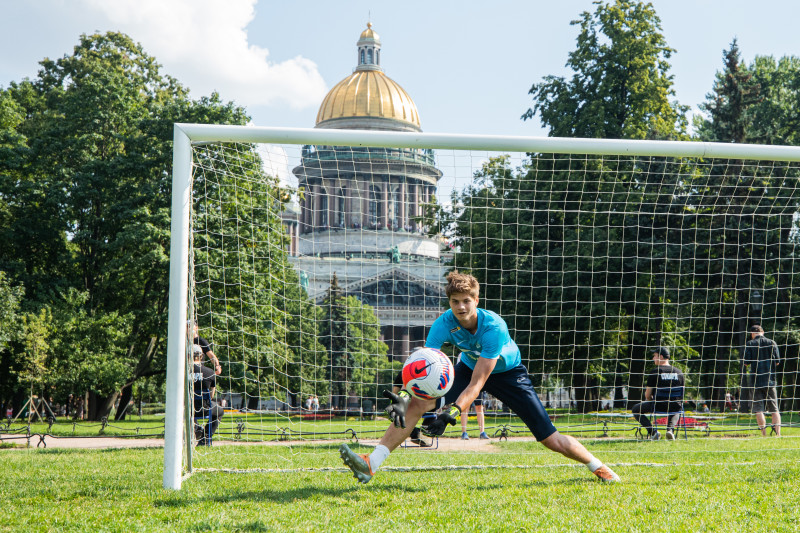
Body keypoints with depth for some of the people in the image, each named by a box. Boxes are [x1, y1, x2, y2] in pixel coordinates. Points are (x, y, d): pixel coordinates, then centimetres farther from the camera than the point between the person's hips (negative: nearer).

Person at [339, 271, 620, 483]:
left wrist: (452, 413, -54)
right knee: (418, 402, -20)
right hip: (469, 366, 3)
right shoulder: (444, 323, -26)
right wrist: (404, 396, -52)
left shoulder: (494, 327, -36)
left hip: (508, 373, -3)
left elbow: (477, 383, -40)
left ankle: (597, 466, 20)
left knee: (551, 439, -8)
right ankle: (370, 466, -21)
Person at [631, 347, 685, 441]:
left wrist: (652, 402, 19)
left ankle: (653, 431, 0)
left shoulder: (654, 373, -8)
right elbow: (681, 394, 13)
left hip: (658, 407, -4)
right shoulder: (679, 372, 6)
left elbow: (647, 395, -4)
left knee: (636, 409, 20)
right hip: (675, 407, 4)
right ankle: (670, 429, 10)